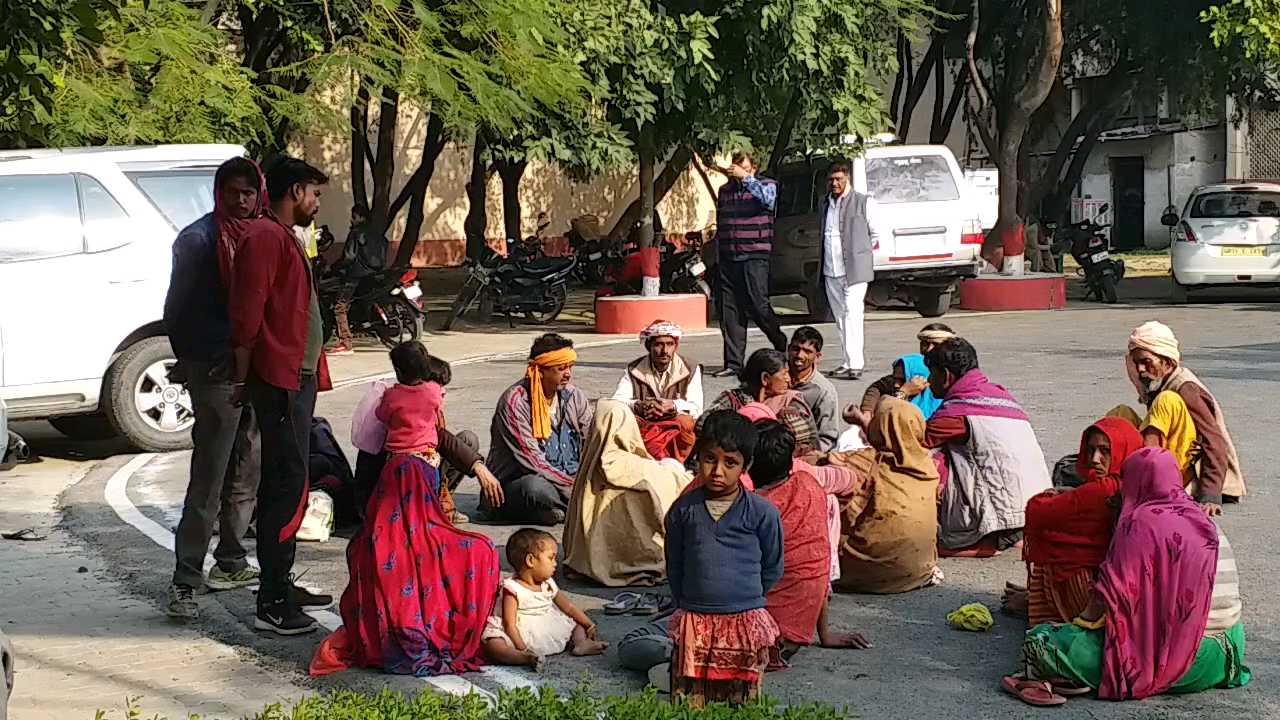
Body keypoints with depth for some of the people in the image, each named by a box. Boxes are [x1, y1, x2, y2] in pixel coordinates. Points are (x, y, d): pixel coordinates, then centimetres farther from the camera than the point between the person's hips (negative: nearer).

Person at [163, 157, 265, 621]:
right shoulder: (198, 239, -7)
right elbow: (177, 310, -4)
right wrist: (191, 362, -1)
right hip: (216, 374, -6)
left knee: (246, 478, 15)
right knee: (208, 483, -8)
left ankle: (230, 564, 29)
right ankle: (184, 581, -6)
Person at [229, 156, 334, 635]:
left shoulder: (285, 238, 21)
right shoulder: (265, 237, -13)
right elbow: (246, 316, -18)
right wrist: (243, 378, -18)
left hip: (297, 379, 11)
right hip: (279, 380, -11)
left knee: (285, 484, 15)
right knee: (286, 487, -12)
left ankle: (281, 584, 24)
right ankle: (272, 603, -11)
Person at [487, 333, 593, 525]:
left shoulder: (575, 397, 6)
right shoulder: (515, 401, -13)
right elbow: (530, 459, -19)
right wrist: (572, 487, -23)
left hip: (570, 480, 6)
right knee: (536, 488, -39)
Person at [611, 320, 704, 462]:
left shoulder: (690, 370, 3)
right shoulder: (634, 370, 5)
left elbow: (696, 408, -9)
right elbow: (617, 402, -8)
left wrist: (672, 405, -28)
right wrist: (638, 405, -29)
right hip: (642, 426, 2)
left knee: (685, 422, -34)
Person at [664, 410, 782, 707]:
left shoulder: (763, 513, -7)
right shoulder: (683, 510, -1)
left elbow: (772, 570, 5)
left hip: (745, 623, -1)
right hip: (693, 623, 2)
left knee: (741, 705, 7)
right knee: (689, 706, 6)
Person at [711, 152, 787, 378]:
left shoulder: (766, 185, 5)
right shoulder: (724, 190, 17)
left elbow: (768, 199, -20)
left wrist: (745, 178, -23)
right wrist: (717, 257, 18)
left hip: (755, 257, -4)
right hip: (727, 259, 4)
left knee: (758, 306, -10)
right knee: (730, 312, 1)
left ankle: (782, 346, 12)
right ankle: (733, 363, 5)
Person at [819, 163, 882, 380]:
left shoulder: (864, 202, -2)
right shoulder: (823, 203, 14)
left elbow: (876, 233, 5)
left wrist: (858, 253, 9)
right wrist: (823, 258, 15)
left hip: (854, 270, -6)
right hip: (831, 271, 6)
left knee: (852, 314, -14)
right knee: (840, 317, 9)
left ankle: (854, 365, -19)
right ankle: (848, 362, 15)